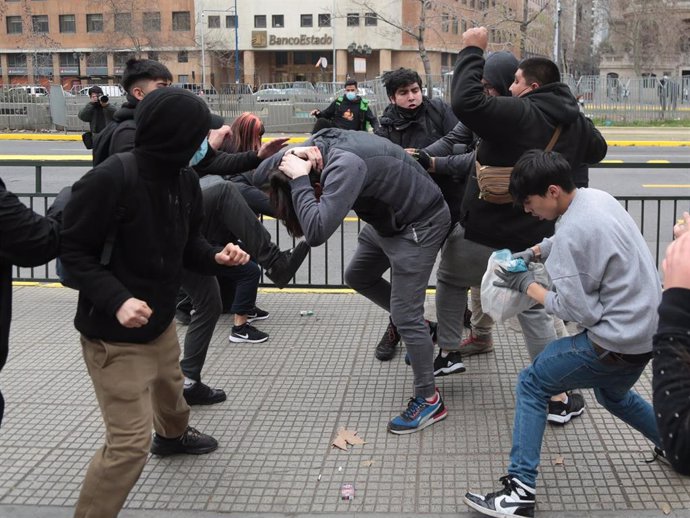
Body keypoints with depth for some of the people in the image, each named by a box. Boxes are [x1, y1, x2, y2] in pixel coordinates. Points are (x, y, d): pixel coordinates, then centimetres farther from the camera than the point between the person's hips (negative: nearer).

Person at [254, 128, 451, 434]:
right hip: (386, 218, 10)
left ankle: (428, 401, 7)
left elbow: (317, 232, -45)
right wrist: (287, 159, -22)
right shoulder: (322, 143, -10)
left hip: (419, 224, -10)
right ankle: (419, 328, 34)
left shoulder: (345, 165, -37)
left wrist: (297, 179, -36)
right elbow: (261, 176, -1)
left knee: (404, 315, -7)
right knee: (358, 276, 22)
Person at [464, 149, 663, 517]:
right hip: (648, 327, 9)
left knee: (531, 384, 1)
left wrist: (527, 285, -8)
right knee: (612, 394, 34)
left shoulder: (572, 232, -24)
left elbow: (576, 310, -20)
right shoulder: (597, 197, 2)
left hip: (616, 343, -9)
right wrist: (531, 253, 11)